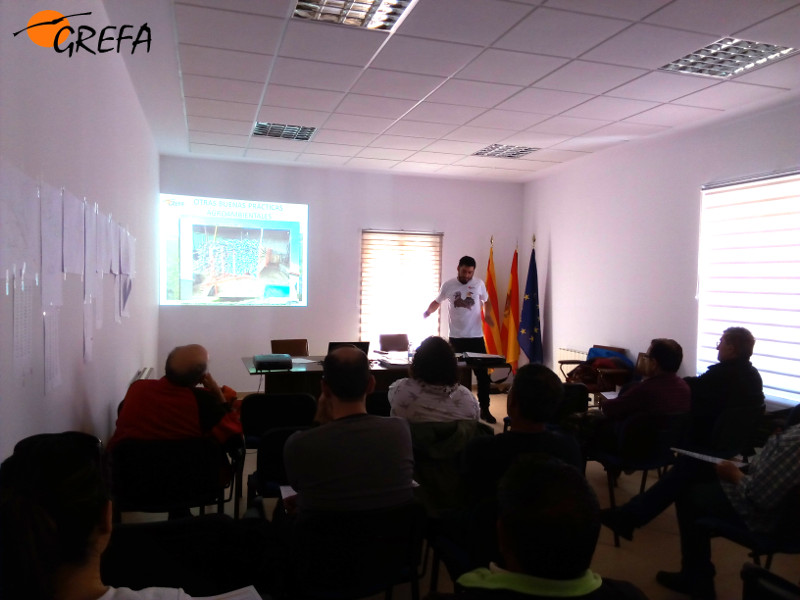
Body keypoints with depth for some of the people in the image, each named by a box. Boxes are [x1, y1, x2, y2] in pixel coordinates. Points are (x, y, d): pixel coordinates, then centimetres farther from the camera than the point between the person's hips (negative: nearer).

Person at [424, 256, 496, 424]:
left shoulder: (479, 284, 0)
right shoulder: (448, 285, -2)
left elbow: (486, 301, 15)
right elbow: (437, 301, 11)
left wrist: (487, 314, -6)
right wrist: (428, 311, -10)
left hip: (476, 336, 0)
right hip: (456, 337, 0)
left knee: (482, 374, 3)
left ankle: (484, 409, 14)